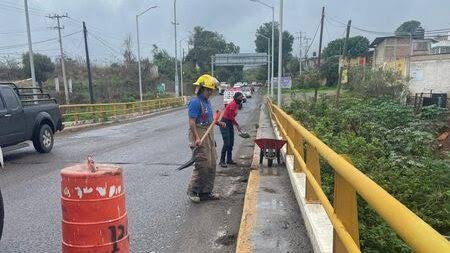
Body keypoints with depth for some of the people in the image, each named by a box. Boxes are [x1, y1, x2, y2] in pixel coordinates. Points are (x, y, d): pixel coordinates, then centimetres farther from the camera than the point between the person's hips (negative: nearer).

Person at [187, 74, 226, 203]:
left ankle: (206, 192, 23)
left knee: (212, 164, 12)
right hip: (200, 136, -10)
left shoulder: (207, 101, 14)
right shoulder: (195, 102, -15)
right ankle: (192, 190, 10)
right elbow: (192, 122, -20)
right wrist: (196, 138, -27)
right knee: (203, 164, -8)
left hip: (209, 134, 10)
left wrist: (218, 123, 13)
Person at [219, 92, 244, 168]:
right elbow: (231, 117, -17)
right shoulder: (232, 104, -19)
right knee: (226, 143, -11)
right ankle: (222, 161, -3)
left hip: (230, 124, 9)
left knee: (231, 143, 10)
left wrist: (236, 125, 7)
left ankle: (229, 159, 21)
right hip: (224, 124, -9)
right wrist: (237, 125, -5)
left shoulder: (236, 104, 9)